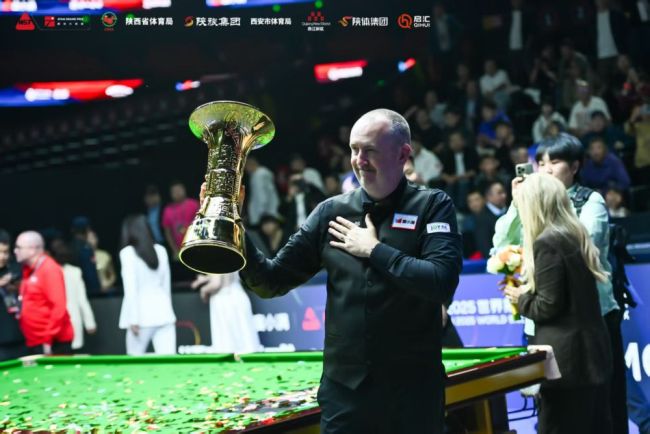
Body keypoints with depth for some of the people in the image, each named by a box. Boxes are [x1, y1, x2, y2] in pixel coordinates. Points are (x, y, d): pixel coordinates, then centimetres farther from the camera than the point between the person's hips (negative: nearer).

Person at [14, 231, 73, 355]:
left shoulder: (50, 269, -13)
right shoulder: (28, 270, 14)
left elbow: (58, 307, -18)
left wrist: (49, 339, -20)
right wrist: (19, 310, 5)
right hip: (33, 342, 9)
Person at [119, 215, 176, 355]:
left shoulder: (127, 252, -6)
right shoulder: (161, 250, 10)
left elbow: (130, 287, -11)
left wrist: (133, 319, -11)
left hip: (143, 313, -4)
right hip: (163, 310, 4)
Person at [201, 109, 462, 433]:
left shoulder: (433, 207, -3)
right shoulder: (331, 212, 5)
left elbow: (442, 284, -17)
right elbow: (273, 282, 5)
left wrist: (375, 250, -12)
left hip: (414, 391, -2)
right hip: (343, 390, 2)